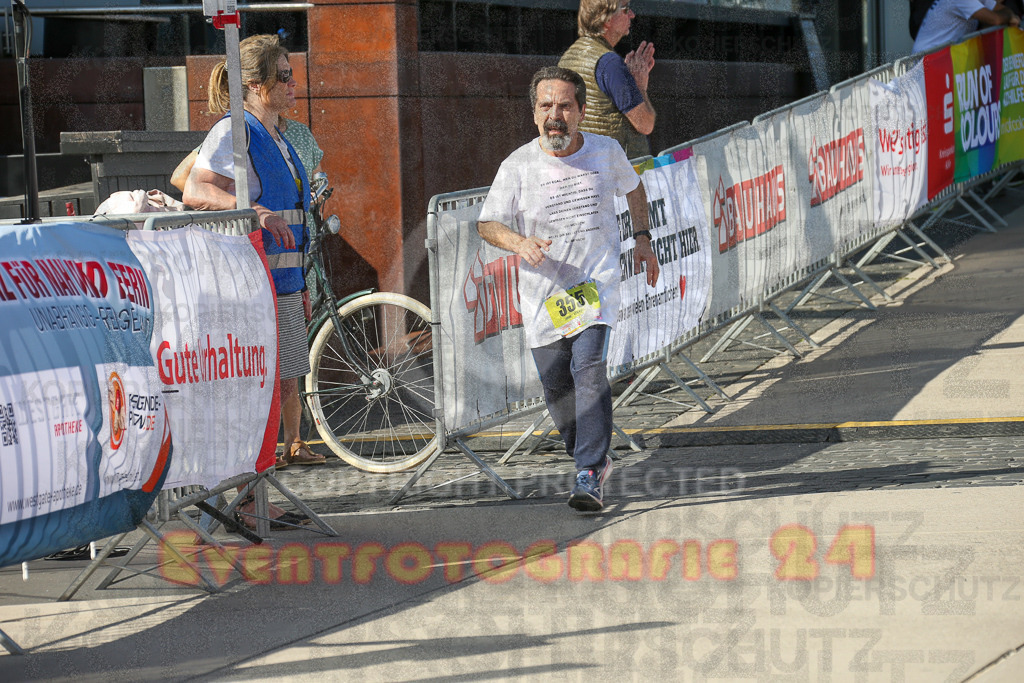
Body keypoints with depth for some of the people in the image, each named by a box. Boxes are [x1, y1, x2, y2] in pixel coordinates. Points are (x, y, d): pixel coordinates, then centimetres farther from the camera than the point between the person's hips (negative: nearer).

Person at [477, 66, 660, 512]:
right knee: (556, 388, 6)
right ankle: (595, 460, 33)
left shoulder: (607, 152, 0)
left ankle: (589, 479, -21)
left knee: (589, 370, -21)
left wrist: (642, 238, 14)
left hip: (596, 283, -1)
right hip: (543, 293, 1)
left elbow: (633, 187, 21)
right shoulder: (517, 167, -6)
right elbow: (487, 224, -2)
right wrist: (520, 243, -22)